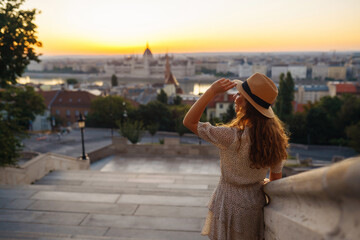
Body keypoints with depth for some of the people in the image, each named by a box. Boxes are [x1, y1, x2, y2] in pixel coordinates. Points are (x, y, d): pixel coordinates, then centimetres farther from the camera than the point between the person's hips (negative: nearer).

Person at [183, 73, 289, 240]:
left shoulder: (232, 137, -29)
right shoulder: (275, 138, -10)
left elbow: (189, 122, -19)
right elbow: (275, 178, 2)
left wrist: (212, 91, -23)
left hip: (230, 206, -5)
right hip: (257, 205, 5)